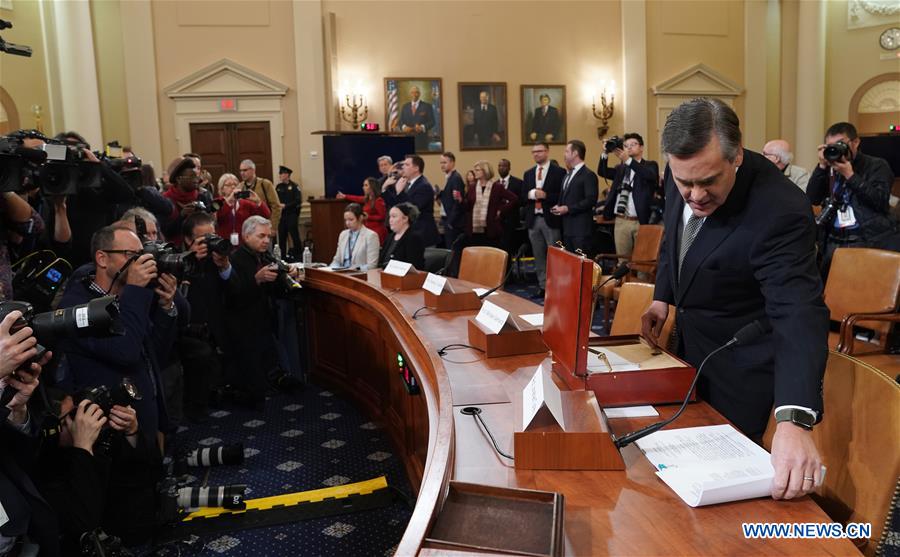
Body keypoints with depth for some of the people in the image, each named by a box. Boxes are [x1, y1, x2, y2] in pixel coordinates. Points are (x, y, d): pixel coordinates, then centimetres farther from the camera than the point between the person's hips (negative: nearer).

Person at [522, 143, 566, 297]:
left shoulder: (559, 172, -2)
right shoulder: (528, 173, 14)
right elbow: (521, 198, 9)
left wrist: (546, 195, -18)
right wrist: (532, 194, -11)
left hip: (551, 219, -5)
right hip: (533, 219, 5)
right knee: (539, 256, 10)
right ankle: (543, 286, 17)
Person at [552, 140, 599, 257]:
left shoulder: (588, 175, -9)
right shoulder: (568, 174, 20)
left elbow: (591, 200, -18)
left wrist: (568, 209, -19)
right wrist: (558, 206, 4)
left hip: (581, 229, -9)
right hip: (567, 227, 9)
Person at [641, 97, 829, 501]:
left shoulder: (780, 210, -33)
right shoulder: (681, 178, -11)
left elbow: (799, 315, -40)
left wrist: (794, 421, -50)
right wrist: (662, 297, 6)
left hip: (740, 361, -7)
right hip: (689, 342, 7)